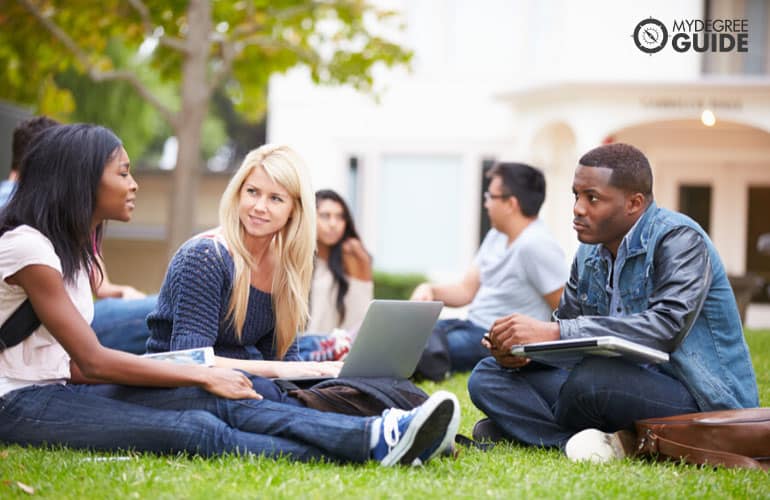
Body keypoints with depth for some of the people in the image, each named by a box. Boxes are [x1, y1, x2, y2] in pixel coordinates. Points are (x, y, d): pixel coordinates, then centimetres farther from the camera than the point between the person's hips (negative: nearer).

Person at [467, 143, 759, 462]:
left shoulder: (679, 240, -14)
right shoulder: (590, 253, 11)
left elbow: (667, 327, -30)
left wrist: (553, 333, -34)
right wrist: (519, 350, -13)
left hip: (704, 402, -9)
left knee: (593, 376, -38)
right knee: (488, 377, -2)